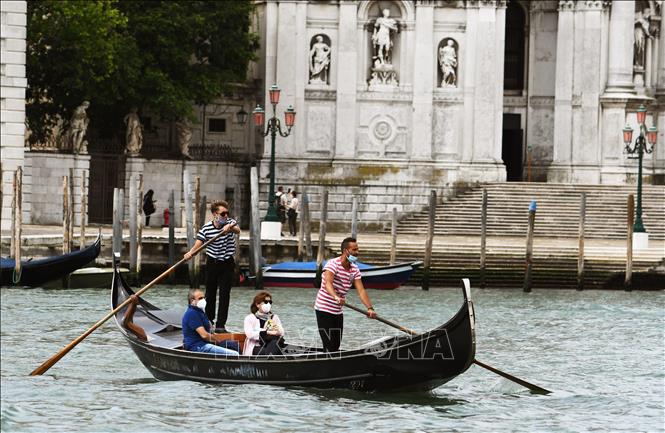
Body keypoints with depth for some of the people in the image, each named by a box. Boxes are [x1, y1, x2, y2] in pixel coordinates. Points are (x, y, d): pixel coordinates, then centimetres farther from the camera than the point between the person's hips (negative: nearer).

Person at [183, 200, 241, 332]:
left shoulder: (230, 222, -6)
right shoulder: (206, 228, -8)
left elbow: (238, 230, -27)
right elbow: (199, 242, -16)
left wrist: (230, 227, -50)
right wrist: (190, 253, -36)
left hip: (227, 263, -1)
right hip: (212, 263, 1)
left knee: (224, 294, -5)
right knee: (210, 293, 13)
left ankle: (220, 324, -3)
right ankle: (208, 319, 31)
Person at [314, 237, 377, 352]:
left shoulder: (355, 269, 5)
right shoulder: (333, 264, -17)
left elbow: (361, 290, -5)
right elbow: (328, 284, -34)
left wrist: (370, 308, -21)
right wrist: (336, 297, -55)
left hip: (338, 312, 7)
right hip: (324, 309, -7)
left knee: (336, 346, 10)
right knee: (329, 346, -13)